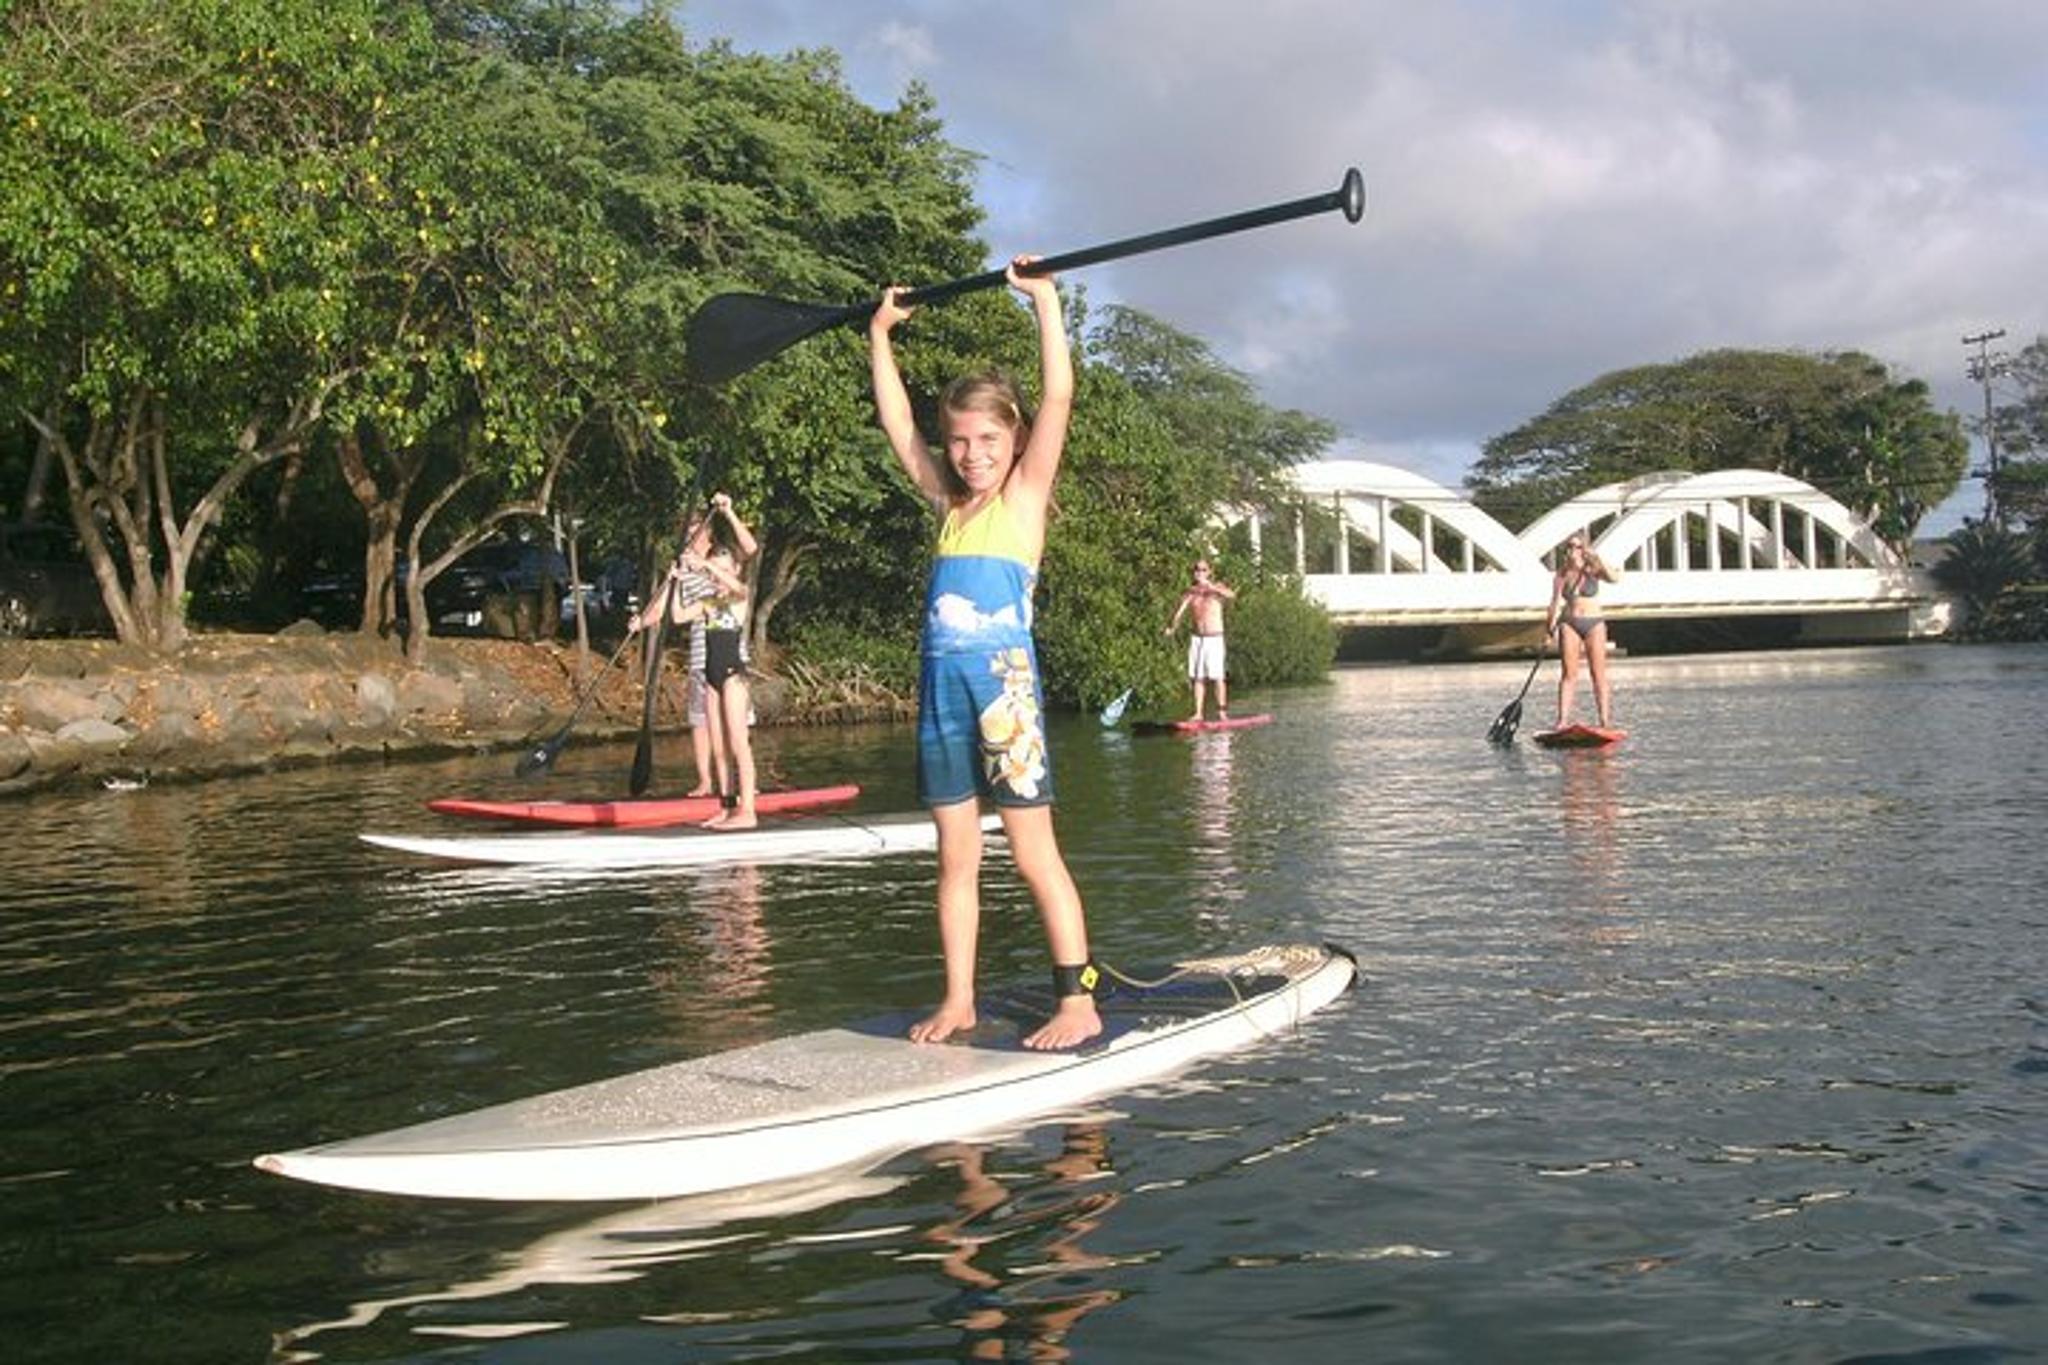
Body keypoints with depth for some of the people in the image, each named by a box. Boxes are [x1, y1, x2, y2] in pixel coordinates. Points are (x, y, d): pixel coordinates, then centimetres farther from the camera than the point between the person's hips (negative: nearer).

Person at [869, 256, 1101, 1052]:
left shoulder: (1025, 495, 2)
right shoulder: (948, 503, 15)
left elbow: (1058, 398, -7)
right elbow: (898, 428, 23)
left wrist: (1044, 297, -8)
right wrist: (879, 338, 24)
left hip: (1004, 679, -5)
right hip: (942, 686, 6)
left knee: (1033, 852, -4)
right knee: (956, 858, 10)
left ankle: (1078, 1002, 2)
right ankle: (958, 1000, 17)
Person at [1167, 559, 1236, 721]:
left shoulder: (1217, 587, 0)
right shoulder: (1190, 592, 5)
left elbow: (1232, 596, -22)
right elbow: (1179, 611, -8)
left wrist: (1211, 587, -33)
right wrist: (1172, 626, -27)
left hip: (1214, 638, -3)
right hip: (1196, 638, 3)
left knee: (1217, 676, -7)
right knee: (1197, 677, 3)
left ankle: (1222, 712, -2)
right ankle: (1198, 712, 7)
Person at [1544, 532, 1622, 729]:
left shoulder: (1593, 570, 0)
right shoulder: (1561, 574, 5)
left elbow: (1615, 578, -18)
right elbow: (1556, 602, 4)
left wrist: (1597, 558, -21)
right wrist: (1551, 626, -8)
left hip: (1594, 623, -1)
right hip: (1569, 623, 1)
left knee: (1598, 673, -2)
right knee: (1569, 673, -4)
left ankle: (1605, 721, -1)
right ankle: (1563, 720, -6)